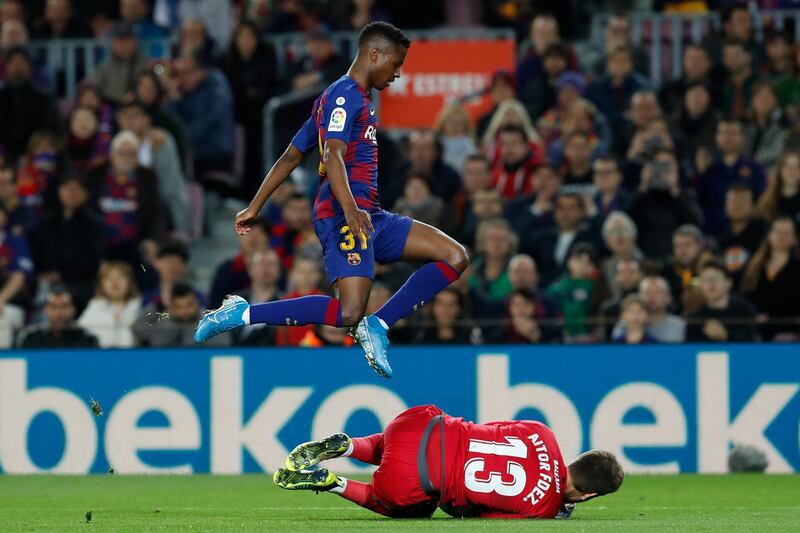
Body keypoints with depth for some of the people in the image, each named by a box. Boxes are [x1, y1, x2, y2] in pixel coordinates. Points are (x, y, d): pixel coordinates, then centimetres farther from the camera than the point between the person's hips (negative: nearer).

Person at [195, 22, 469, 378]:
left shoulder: (354, 97, 24)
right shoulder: (345, 94, -6)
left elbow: (290, 157, 26)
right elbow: (333, 154, -23)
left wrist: (255, 208, 26)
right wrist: (350, 209, -37)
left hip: (369, 217, 10)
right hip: (343, 216, -10)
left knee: (455, 257, 2)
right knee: (348, 314, -24)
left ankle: (377, 325, -2)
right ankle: (242, 315, -14)